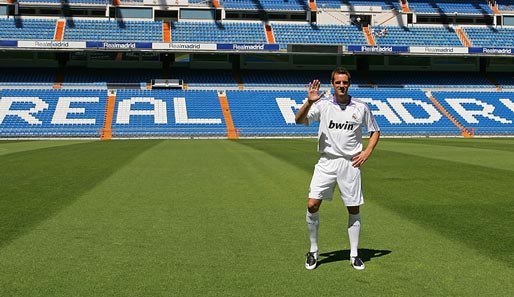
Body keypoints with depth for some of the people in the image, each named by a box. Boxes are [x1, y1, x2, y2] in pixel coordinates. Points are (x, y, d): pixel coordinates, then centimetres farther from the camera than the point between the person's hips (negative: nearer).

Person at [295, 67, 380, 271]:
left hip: (350, 163, 1)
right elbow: (299, 120, -14)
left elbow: (375, 131, 15)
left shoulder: (361, 107, 3)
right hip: (326, 162, -1)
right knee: (312, 204, -10)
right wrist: (309, 102, -31)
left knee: (354, 209, 5)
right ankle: (313, 250, 9)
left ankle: (354, 255, 19)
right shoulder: (322, 104, -1)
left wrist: (367, 152, 1)